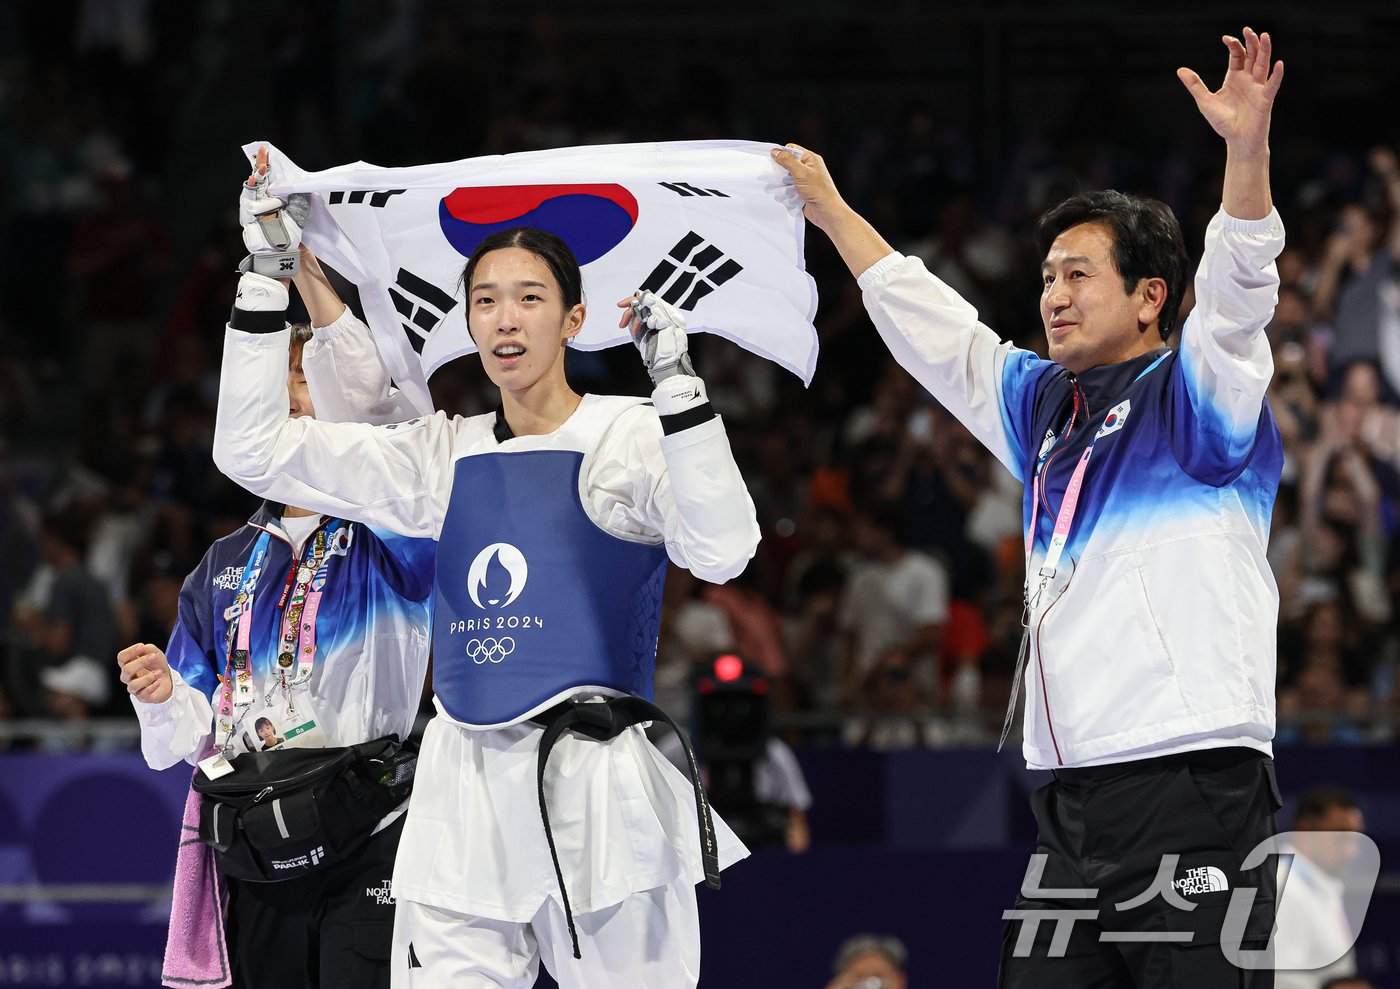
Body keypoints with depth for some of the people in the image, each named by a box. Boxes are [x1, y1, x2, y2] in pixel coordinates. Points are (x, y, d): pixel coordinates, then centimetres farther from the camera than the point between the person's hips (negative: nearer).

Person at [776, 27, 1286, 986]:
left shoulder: (1197, 395, 2)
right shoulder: (1044, 403, 22)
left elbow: (1237, 290, -15)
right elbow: (927, 323, 32)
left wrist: (1247, 150, -30)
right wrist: (830, 209, 38)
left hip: (1195, 792, -7)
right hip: (1073, 796, 7)